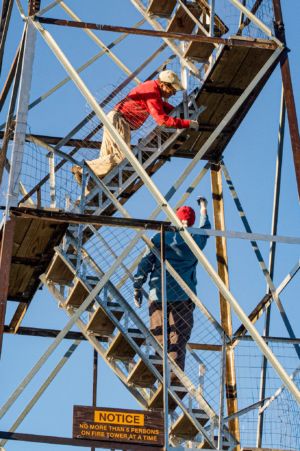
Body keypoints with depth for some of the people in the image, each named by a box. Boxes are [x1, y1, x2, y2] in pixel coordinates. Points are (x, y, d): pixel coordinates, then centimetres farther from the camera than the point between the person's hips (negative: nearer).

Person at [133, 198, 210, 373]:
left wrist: (137, 288, 12)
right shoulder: (196, 240, 7)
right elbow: (205, 229, 30)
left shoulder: (159, 238, 6)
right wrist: (203, 209, 46)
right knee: (178, 340, -3)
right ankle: (175, 376, -12)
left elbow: (145, 264, 4)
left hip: (158, 294, 1)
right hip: (183, 296, -1)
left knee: (158, 339, 4)